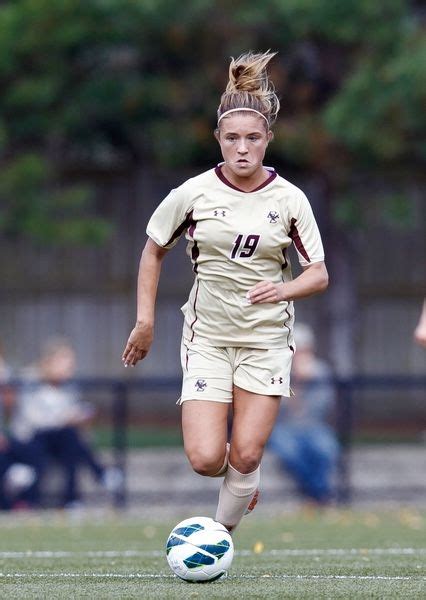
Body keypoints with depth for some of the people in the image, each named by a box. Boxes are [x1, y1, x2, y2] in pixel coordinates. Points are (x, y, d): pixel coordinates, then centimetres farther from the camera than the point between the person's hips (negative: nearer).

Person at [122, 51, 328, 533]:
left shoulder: (289, 199, -6)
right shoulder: (193, 194, -7)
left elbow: (319, 275, 0)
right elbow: (154, 251, 8)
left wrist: (283, 290, -21)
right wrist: (145, 321, 4)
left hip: (266, 339, 0)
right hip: (208, 335, 0)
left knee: (245, 456, -7)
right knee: (205, 460, -11)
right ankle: (238, 474, 26)